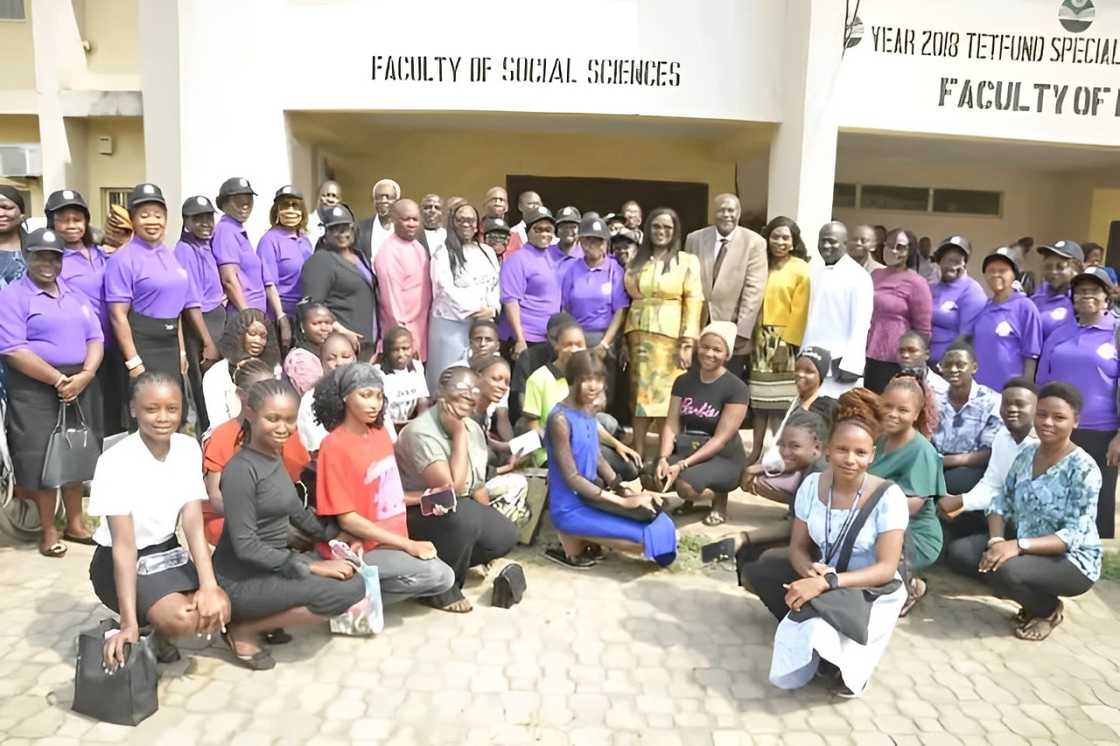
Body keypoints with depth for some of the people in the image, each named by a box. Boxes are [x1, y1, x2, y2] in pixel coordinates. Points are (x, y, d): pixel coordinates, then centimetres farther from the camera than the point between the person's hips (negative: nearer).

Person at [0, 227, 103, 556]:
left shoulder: (76, 295, 14)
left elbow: (95, 338, 8)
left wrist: (85, 375, -10)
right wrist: (58, 380, -17)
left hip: (81, 386, 5)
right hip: (35, 389, -5)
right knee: (42, 458, -1)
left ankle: (75, 523, 23)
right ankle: (48, 530, 12)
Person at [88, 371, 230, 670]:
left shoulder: (189, 449, -10)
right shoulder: (116, 462, -23)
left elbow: (193, 524, -14)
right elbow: (124, 545, -26)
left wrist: (209, 586, -25)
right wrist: (129, 622, -29)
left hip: (167, 552, 5)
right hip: (121, 563, -5)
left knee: (218, 608, -16)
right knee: (183, 619, -27)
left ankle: (159, 630, 11)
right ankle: (146, 626, 5)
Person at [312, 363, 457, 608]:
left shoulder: (380, 433, 3)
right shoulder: (335, 446, -18)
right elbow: (347, 519, -18)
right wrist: (409, 545, -19)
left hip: (391, 541, 8)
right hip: (359, 549, -8)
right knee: (439, 576, -19)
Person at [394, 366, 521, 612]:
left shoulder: (474, 429, 1)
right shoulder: (421, 432, -26)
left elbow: (478, 485, 9)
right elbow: (453, 487, -32)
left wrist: (487, 527, 3)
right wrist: (459, 434, -28)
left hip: (458, 510, 8)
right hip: (416, 513, -8)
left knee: (504, 535, -8)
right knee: (464, 515, -35)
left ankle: (448, 564, 14)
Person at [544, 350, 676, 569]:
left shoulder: (589, 411, 6)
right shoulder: (561, 418, -21)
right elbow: (571, 477, -21)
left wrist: (623, 489, -1)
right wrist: (622, 501, -19)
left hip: (590, 497, 9)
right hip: (571, 508, -9)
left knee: (659, 523, 10)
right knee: (648, 536, -15)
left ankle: (586, 541, 7)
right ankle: (574, 544, -2)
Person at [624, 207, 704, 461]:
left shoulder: (687, 261, 3)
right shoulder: (636, 262, 14)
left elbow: (694, 302, -4)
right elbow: (629, 300, 13)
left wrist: (688, 343, -13)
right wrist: (625, 339, 7)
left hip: (670, 338, -3)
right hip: (639, 337, 4)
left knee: (666, 397, -5)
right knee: (640, 396, 3)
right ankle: (638, 455, 6)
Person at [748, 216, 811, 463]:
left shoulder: (801, 269, -1)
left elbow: (800, 310, -7)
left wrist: (789, 342, -14)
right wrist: (754, 336, -1)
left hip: (785, 340, -5)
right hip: (761, 338, 5)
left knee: (780, 402, -4)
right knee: (759, 400, 8)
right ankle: (756, 453, 15)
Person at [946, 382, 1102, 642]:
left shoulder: (1084, 469, -18)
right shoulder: (1026, 454, 2)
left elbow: (1075, 536, -23)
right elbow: (1001, 504, 1)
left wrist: (1019, 546, -34)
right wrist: (997, 541, -19)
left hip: (1072, 560, -7)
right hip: (1022, 547, 7)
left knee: (1004, 572, -34)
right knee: (958, 552, -11)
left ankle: (1049, 609, 0)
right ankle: (1034, 598, 5)